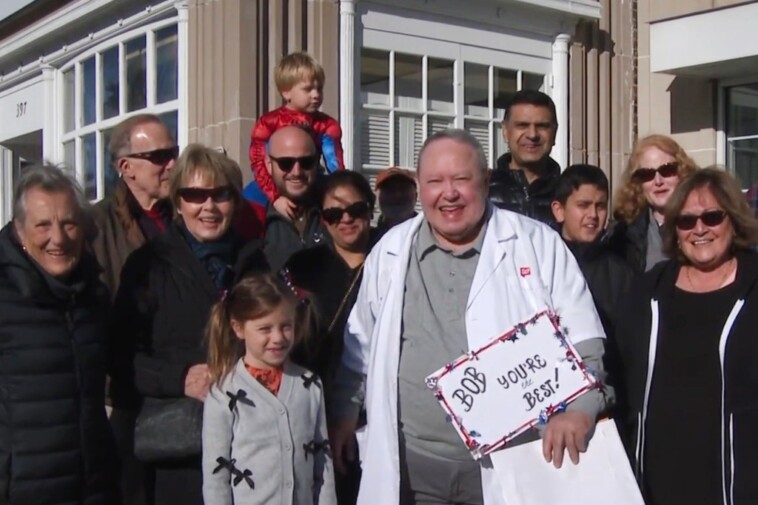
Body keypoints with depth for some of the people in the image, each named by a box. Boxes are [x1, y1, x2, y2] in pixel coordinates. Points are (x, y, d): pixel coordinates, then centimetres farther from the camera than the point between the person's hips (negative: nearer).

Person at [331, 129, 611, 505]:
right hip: (410, 466, 2)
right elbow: (360, 345, 17)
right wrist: (346, 411, 18)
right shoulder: (390, 252, 7)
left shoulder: (538, 245, -2)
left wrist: (579, 407, -15)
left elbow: (582, 340, -2)